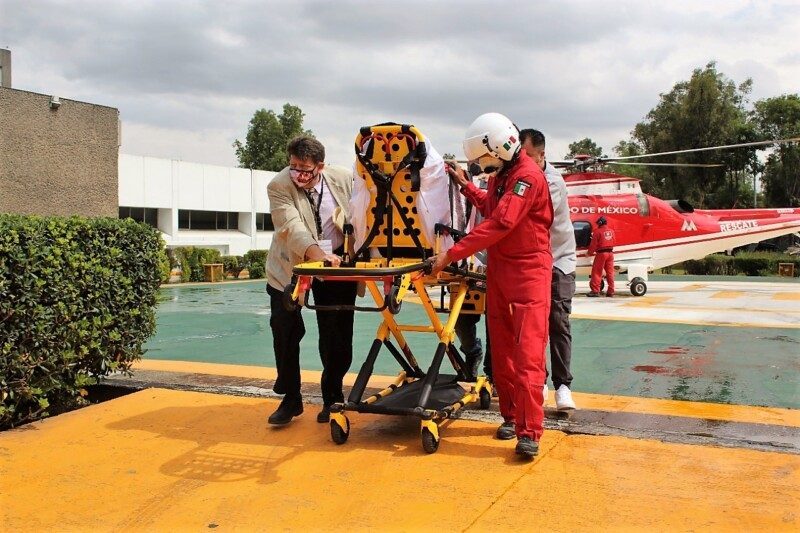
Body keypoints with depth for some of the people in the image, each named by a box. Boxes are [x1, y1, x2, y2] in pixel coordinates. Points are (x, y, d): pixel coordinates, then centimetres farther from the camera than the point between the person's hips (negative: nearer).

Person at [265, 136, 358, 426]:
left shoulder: (344, 178, -9)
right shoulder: (278, 186, -16)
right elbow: (291, 226, -30)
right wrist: (317, 254, -46)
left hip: (336, 261, 1)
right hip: (291, 265, -1)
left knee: (336, 336, 3)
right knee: (285, 331, -2)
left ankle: (332, 398, 19)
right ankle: (290, 399, 13)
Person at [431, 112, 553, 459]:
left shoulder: (527, 176, -17)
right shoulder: (501, 175, 14)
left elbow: (499, 224, -25)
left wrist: (451, 255, -26)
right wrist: (465, 186, 18)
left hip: (529, 271, -9)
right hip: (498, 270, 9)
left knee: (528, 352, -12)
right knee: (501, 350, 10)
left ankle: (529, 432, -12)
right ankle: (511, 415, 21)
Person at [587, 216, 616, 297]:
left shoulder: (598, 231, -9)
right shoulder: (611, 231, 9)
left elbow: (593, 244, -9)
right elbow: (614, 242, 13)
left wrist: (590, 253, 4)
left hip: (601, 253, -6)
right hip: (610, 253, 6)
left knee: (597, 272, -1)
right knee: (610, 272, 9)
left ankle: (595, 291, -5)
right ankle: (610, 291, 9)